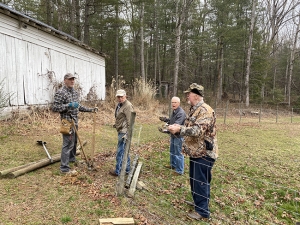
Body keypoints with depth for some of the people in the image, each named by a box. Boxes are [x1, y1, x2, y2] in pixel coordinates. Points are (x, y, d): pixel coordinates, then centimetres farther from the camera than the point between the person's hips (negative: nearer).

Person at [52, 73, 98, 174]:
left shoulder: (75, 92, 12)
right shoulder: (60, 93, -14)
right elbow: (55, 108, -18)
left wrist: (91, 110, 14)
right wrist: (69, 105, -26)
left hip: (75, 121, 9)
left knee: (74, 141, 21)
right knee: (68, 144, -7)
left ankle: (72, 158, 40)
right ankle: (64, 168, 1)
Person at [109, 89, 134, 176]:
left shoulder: (128, 106, -16)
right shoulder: (119, 105, 15)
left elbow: (130, 122, -20)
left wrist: (127, 133, -22)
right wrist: (116, 124, 22)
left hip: (124, 132, -10)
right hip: (121, 131, 10)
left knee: (120, 152, -3)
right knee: (125, 151, 17)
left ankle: (118, 171, 9)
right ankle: (127, 169, 29)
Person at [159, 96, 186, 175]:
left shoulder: (181, 113, -24)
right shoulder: (174, 111, 9)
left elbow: (176, 125, -35)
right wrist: (165, 119, 9)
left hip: (178, 136, -10)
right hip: (173, 135, 10)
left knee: (178, 153, 0)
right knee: (172, 151, 23)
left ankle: (179, 170, 13)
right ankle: (173, 165, 42)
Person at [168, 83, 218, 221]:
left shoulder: (206, 111, -21)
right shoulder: (193, 110, 11)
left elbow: (197, 130, -30)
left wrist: (179, 129, -27)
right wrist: (177, 127, 7)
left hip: (204, 153, -10)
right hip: (195, 152, 10)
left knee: (201, 182, 1)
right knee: (194, 180, 21)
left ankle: (203, 211, 16)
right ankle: (197, 203, 39)